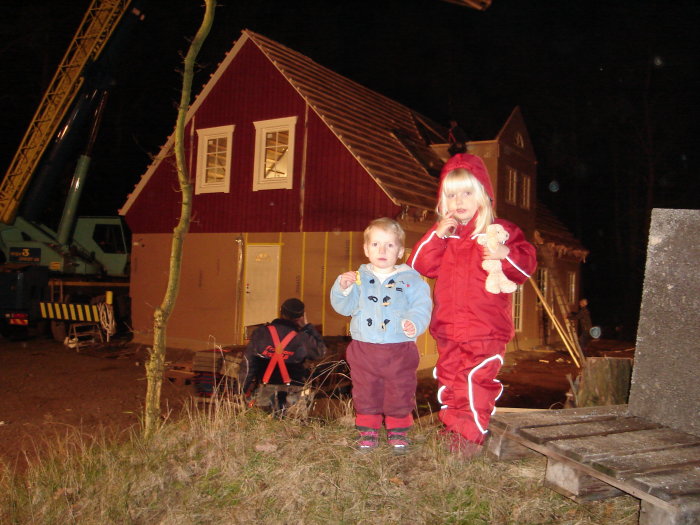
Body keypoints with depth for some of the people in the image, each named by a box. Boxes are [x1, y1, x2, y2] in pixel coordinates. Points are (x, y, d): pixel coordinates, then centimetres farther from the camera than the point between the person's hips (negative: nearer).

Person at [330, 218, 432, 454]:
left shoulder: (411, 279, -1)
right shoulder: (359, 278, 5)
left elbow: (422, 307, -8)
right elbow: (344, 307, 1)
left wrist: (414, 323, -28)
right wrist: (342, 288, -17)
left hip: (400, 350, -1)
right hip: (364, 349, 2)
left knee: (400, 393, 9)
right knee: (365, 393, 11)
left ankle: (398, 431, 28)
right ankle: (368, 431, 28)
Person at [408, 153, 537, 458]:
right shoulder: (442, 235, 12)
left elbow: (527, 265, -5)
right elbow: (419, 266, 2)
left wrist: (506, 255, -25)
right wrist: (437, 235, -9)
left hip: (486, 329, -5)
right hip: (447, 329, 5)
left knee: (476, 379, -10)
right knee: (449, 380, 13)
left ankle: (470, 436, 3)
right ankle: (453, 432, 27)